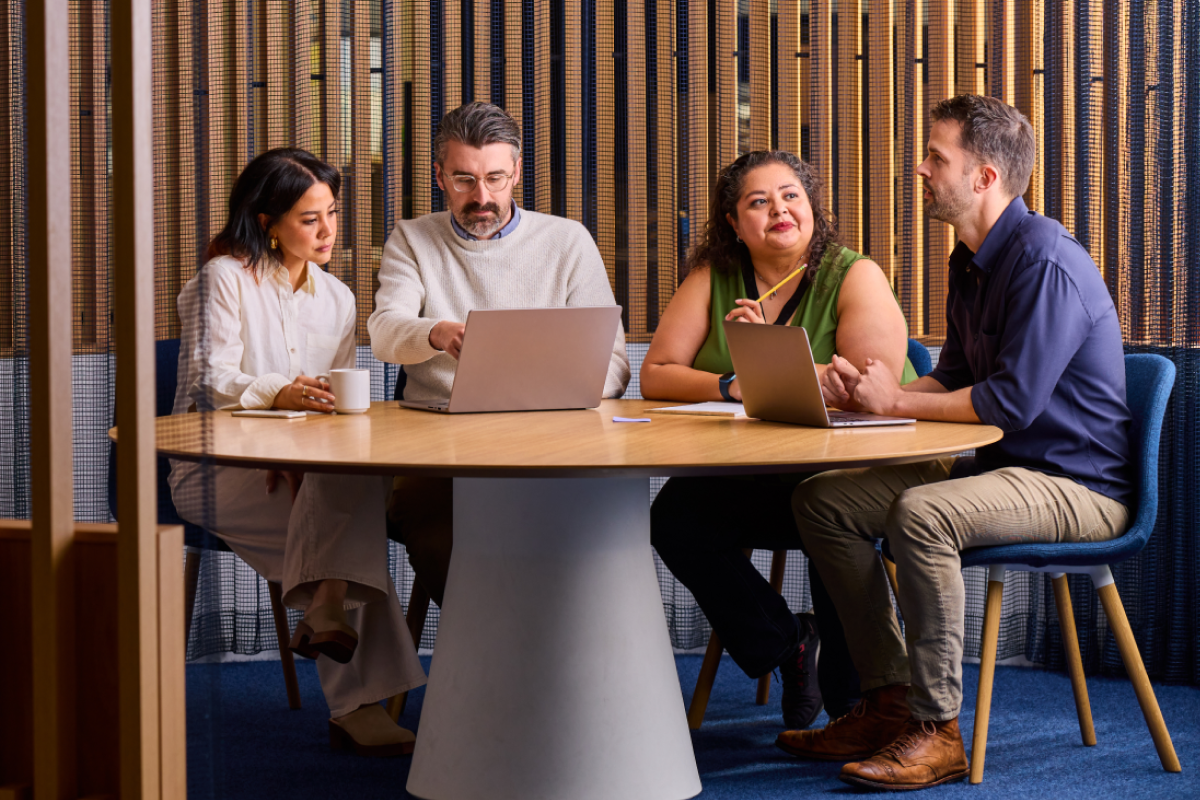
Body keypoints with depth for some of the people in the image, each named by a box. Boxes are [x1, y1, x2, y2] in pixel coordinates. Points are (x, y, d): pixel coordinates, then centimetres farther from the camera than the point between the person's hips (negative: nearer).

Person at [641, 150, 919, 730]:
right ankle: (785, 646, 1)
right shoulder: (712, 279, 4)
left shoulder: (855, 275, -6)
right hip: (750, 481, 4)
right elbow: (656, 377, -2)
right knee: (672, 517, -21)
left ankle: (852, 701, -10)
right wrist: (733, 386, -18)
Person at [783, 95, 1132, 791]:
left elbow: (1011, 401, -24)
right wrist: (867, 391, 2)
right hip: (1003, 467, 10)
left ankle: (936, 729, -25)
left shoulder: (1045, 260, -19)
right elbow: (954, 378, 20)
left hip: (1079, 486, -10)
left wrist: (896, 401, -13)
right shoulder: (972, 262, 13)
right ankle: (889, 700, 4)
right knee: (822, 500, 2)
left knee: (920, 514, -36)